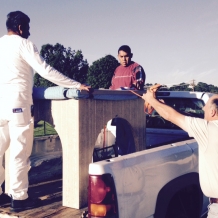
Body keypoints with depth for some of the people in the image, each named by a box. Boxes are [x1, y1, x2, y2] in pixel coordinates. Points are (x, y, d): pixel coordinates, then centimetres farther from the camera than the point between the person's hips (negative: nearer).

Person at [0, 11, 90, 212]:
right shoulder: (23, 44, -5)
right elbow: (46, 71, -11)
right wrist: (77, 85, -9)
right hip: (17, 103, -7)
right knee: (19, 153, -1)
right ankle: (19, 198, 3)